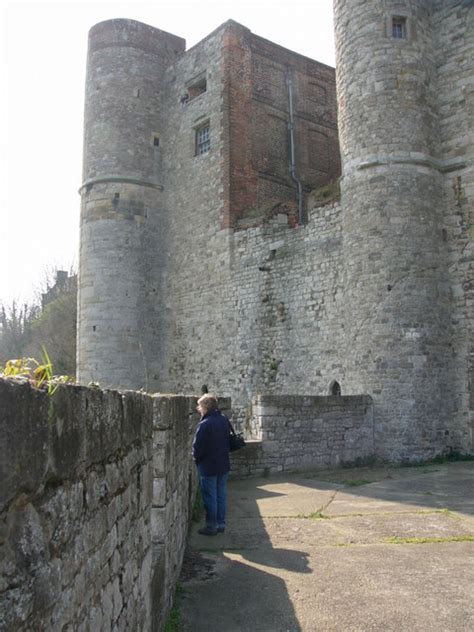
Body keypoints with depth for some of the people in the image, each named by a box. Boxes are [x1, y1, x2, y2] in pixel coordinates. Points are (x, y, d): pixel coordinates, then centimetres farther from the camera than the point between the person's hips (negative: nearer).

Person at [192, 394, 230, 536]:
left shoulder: (204, 425, -22)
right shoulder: (224, 420, 1)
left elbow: (197, 447, -16)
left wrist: (196, 460, 0)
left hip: (208, 467, -7)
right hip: (224, 465, 7)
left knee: (210, 497, 5)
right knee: (221, 495, 15)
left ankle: (211, 526, 14)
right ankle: (221, 524, 24)